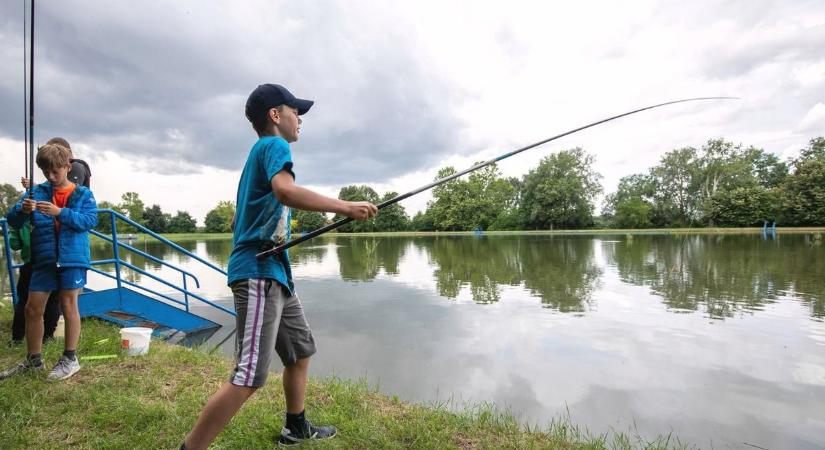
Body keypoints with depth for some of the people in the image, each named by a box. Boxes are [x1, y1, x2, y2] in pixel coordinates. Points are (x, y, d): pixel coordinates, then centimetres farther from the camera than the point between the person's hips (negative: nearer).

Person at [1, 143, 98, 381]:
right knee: (32, 309, 9)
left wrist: (60, 212, -25)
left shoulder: (83, 194, 0)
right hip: (44, 259, 4)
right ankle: (33, 360, 25)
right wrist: (23, 210, -18)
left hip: (72, 258, -4)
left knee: (68, 306, 2)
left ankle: (70, 359, 13)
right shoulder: (37, 192, 8)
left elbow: (90, 220, -12)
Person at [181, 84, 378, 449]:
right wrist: (345, 207, -25)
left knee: (301, 350, 20)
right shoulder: (274, 145, -7)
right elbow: (285, 190, -29)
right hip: (259, 272, -11)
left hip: (274, 272, 11)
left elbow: (251, 214, 25)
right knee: (249, 377, -12)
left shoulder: (259, 152, 22)